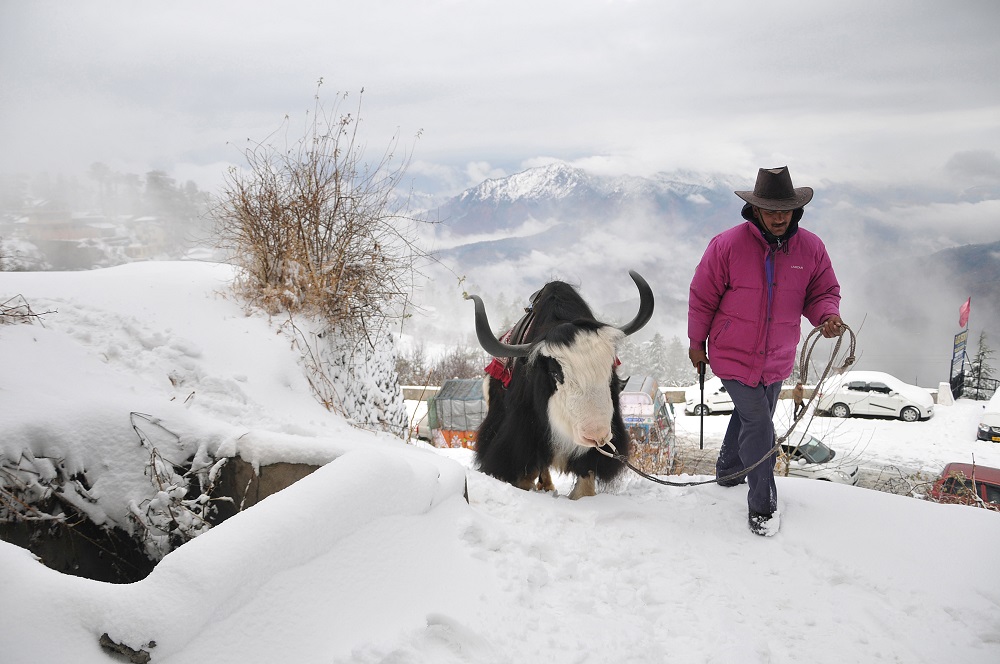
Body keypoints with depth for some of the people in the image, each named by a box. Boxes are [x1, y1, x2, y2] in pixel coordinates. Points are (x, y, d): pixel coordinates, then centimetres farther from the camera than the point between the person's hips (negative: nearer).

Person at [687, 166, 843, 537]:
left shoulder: (811, 248, -7)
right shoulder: (728, 245, -17)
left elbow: (823, 292, 3)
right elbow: (702, 297, -7)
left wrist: (828, 315, -21)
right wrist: (697, 343, 1)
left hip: (777, 359, 5)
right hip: (734, 356, -5)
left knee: (751, 417, 22)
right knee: (759, 425, -9)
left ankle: (729, 470, 47)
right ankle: (762, 505, 4)